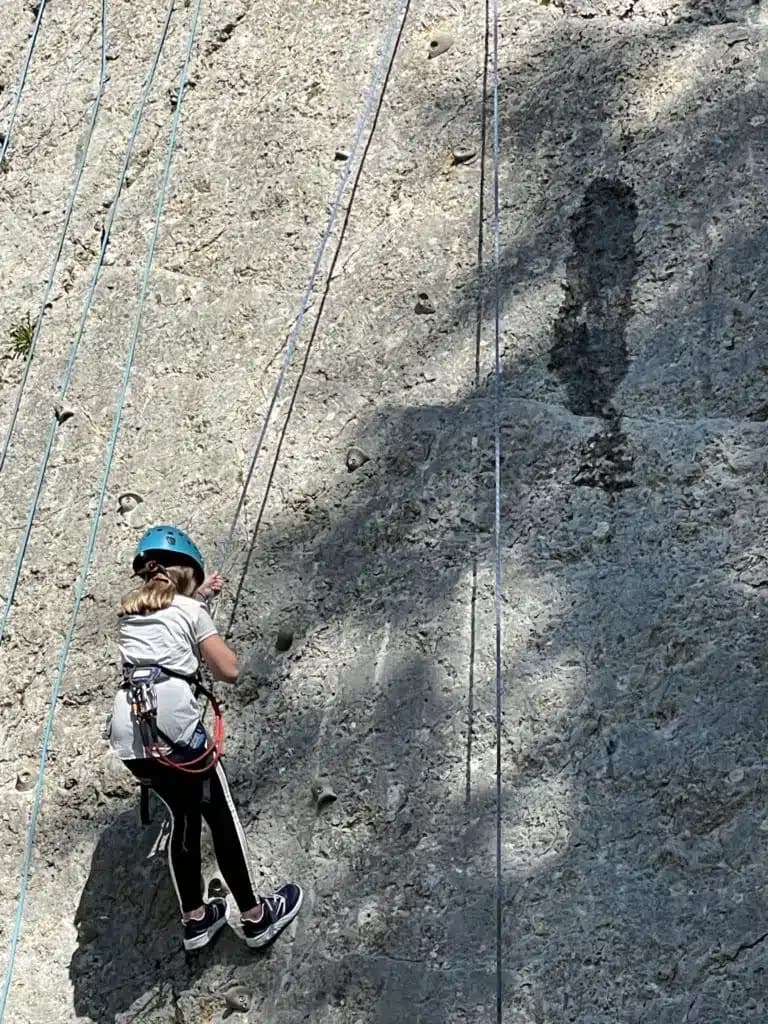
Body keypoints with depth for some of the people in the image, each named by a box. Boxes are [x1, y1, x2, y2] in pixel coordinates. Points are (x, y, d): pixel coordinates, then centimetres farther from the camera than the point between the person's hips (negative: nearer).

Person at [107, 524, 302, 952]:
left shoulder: (129, 610, 20)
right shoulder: (191, 610, 4)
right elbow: (229, 670, 3)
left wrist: (196, 596, 43)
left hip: (128, 733, 6)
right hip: (174, 725, -6)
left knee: (185, 816, 23)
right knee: (222, 818, 10)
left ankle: (195, 919, 33)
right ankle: (255, 916, 22)